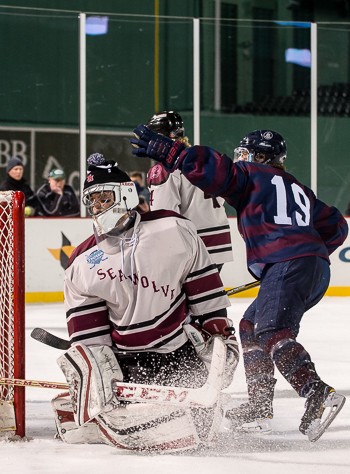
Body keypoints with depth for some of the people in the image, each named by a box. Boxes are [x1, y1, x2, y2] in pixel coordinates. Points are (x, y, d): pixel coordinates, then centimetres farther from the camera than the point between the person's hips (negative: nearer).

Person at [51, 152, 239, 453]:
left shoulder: (174, 231, -6)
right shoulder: (83, 264, 1)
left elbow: (204, 287, 3)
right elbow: (87, 333, 1)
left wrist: (220, 333, 2)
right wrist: (94, 370, -11)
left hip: (180, 356, -2)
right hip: (124, 361, 2)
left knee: (195, 426, -10)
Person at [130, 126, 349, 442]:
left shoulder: (251, 176, 8)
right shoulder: (298, 188, 30)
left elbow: (215, 170, -9)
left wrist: (164, 151, -7)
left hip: (288, 266, -9)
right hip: (316, 270, 9)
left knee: (272, 332, -21)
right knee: (251, 326, 19)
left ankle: (319, 396, -40)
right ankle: (259, 408, 16)